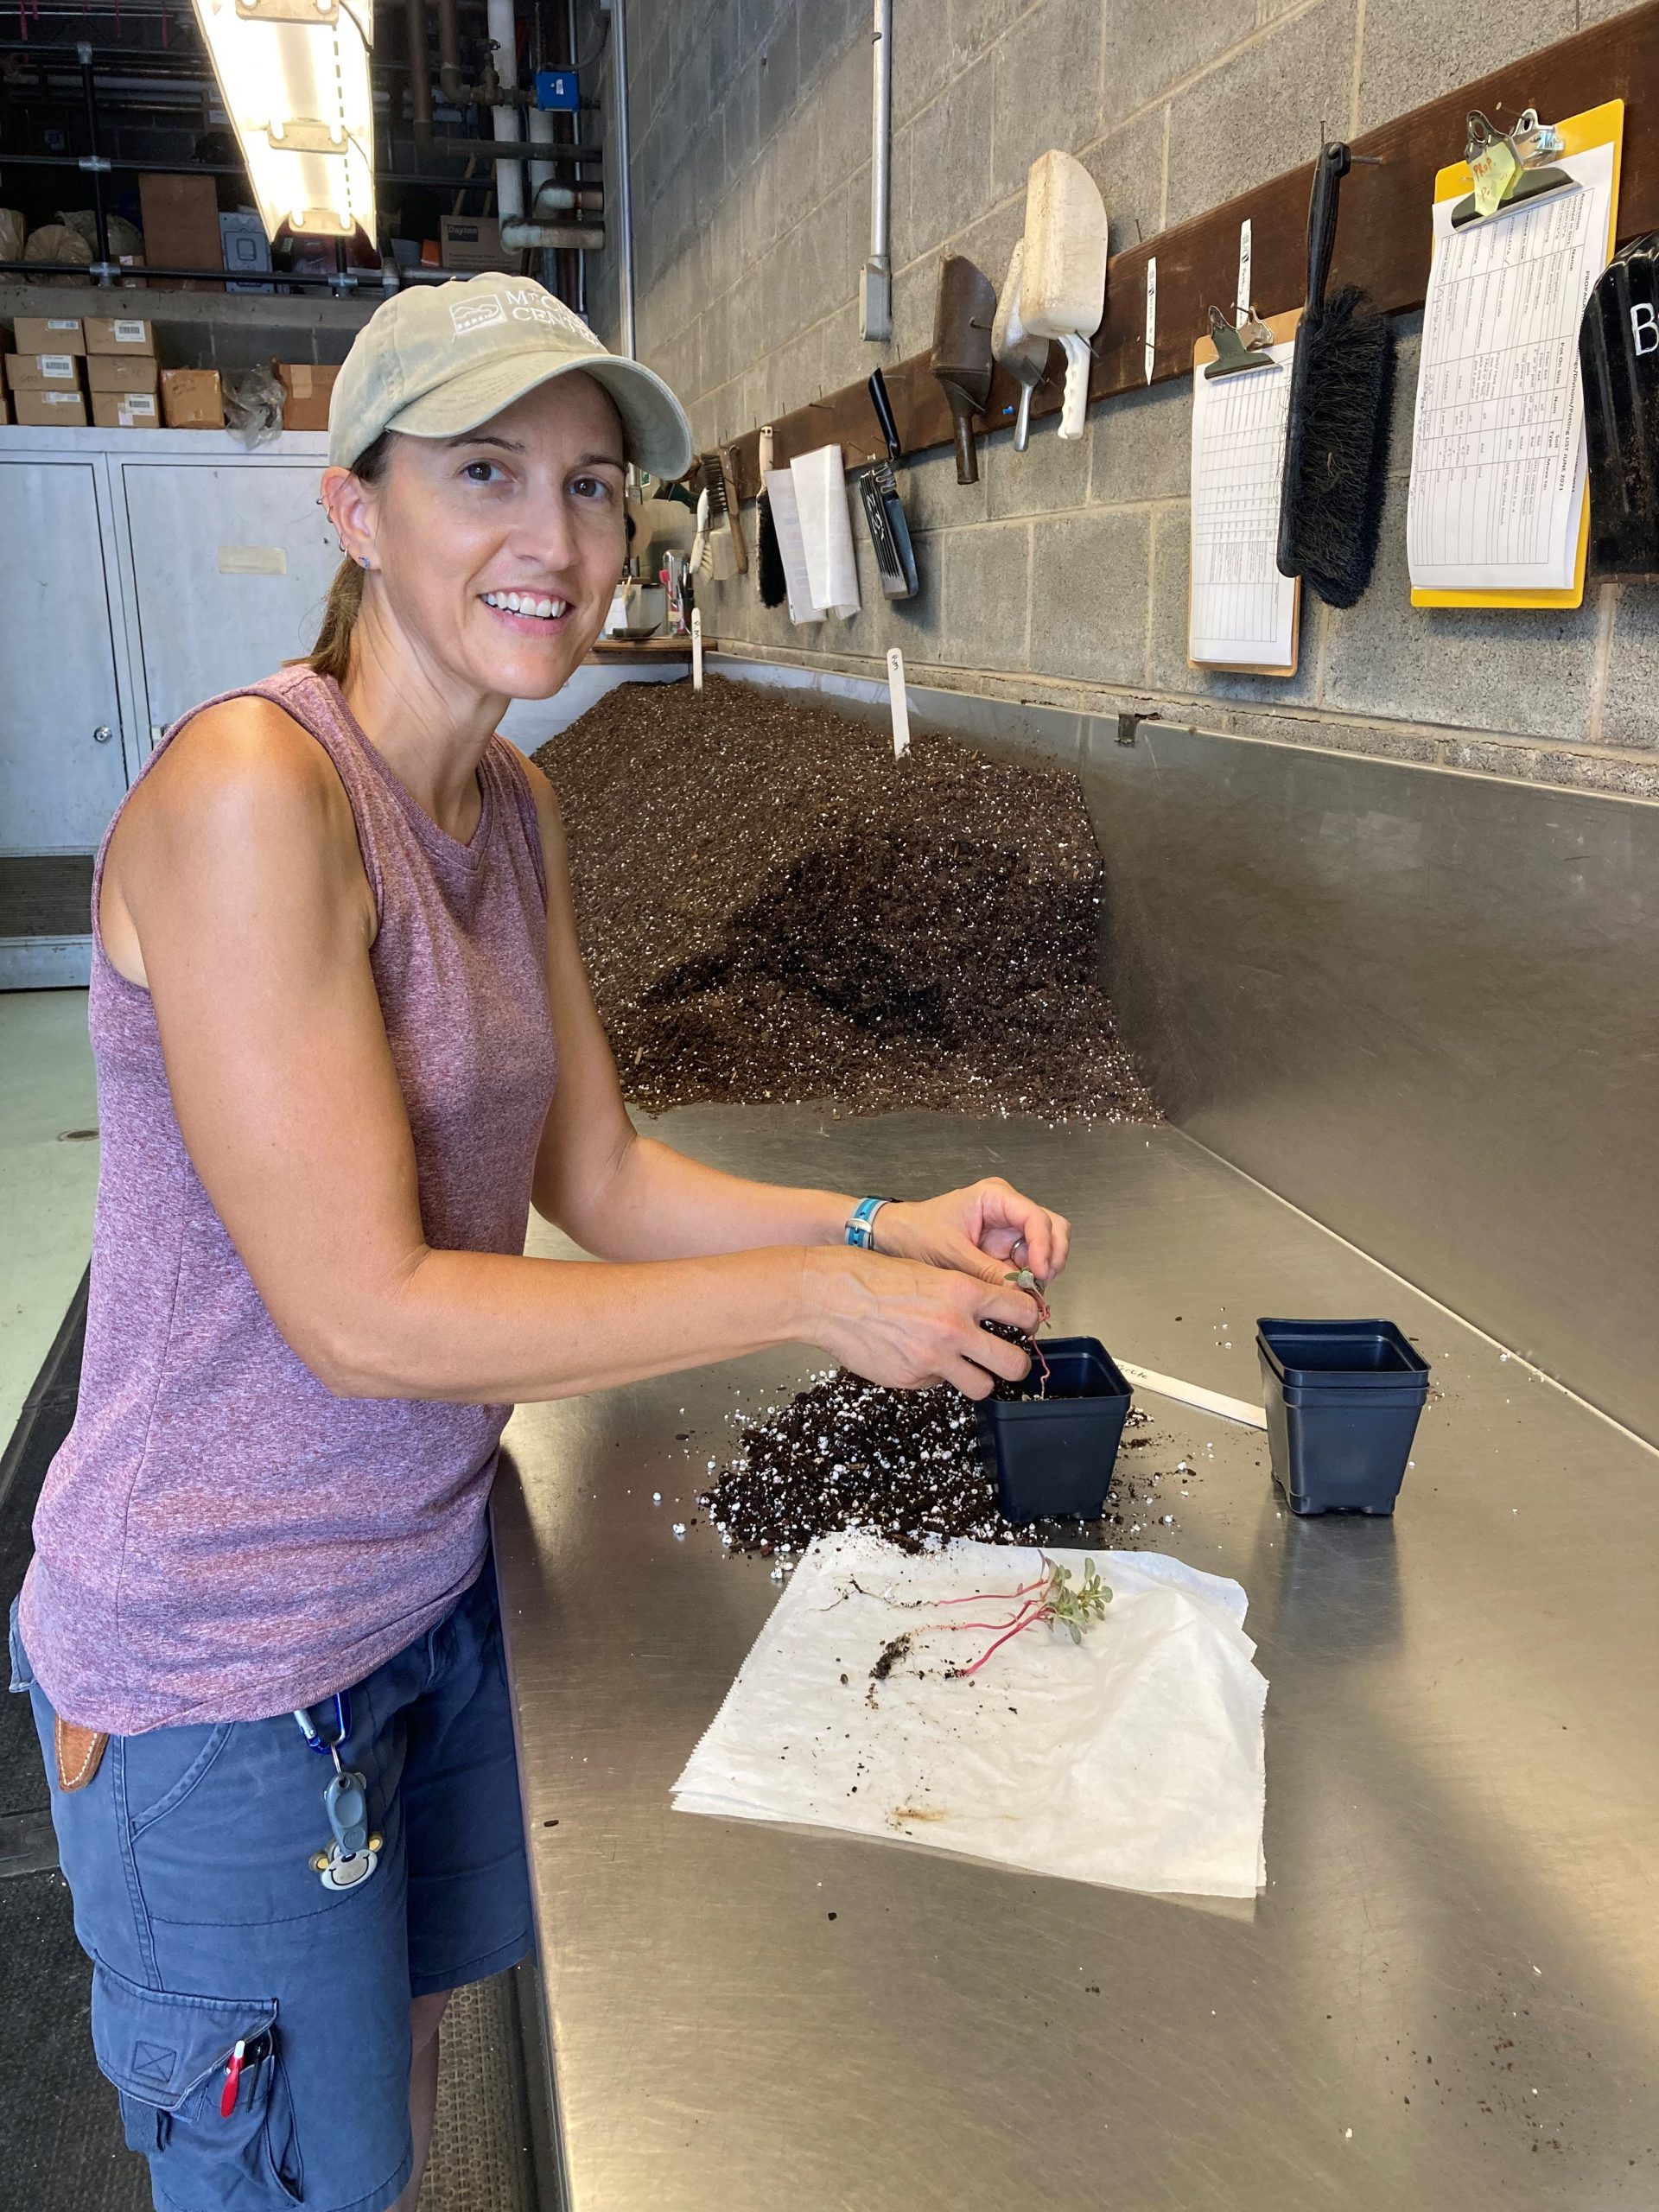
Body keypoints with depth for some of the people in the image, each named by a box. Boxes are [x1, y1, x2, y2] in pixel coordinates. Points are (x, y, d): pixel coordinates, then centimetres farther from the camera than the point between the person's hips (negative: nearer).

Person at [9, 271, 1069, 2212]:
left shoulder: (515, 808, 2)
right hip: (226, 1662, -7)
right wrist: (811, 1298, -21)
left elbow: (596, 1173, 6)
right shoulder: (250, 790, -25)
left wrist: (888, 1229, -7)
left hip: (427, 1572, 7)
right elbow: (364, 1311, -26)